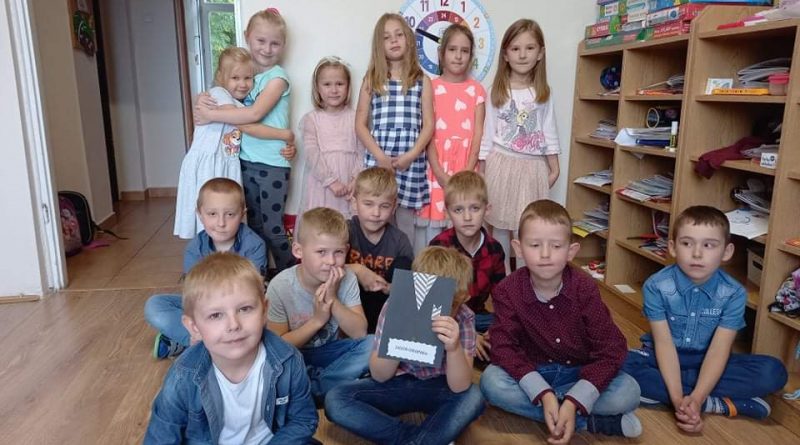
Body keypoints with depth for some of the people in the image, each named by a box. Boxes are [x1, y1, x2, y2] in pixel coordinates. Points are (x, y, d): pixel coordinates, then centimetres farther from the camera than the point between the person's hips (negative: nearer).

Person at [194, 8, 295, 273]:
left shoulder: (277, 77, -10)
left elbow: (254, 114, -22)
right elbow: (220, 95, 13)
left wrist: (211, 115, -19)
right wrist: (204, 101, -11)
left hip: (272, 164, -6)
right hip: (246, 161, 6)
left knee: (273, 228, 1)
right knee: (254, 225, 15)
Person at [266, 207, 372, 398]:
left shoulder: (347, 279, -12)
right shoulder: (280, 287, -19)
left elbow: (359, 333, -13)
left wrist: (333, 300, -27)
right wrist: (317, 320, -25)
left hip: (331, 349, 3)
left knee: (373, 344, -23)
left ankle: (312, 387, -19)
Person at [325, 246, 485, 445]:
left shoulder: (463, 317, -16)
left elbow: (460, 387, -21)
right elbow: (379, 376, -11)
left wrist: (454, 348, -41)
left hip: (437, 388, -2)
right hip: (395, 385, 2)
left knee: (473, 398, -32)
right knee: (335, 400, -23)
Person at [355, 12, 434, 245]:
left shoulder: (421, 81, 8)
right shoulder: (372, 79, 8)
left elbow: (428, 125, 3)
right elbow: (360, 124, 4)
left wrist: (411, 155, -10)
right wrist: (380, 156, -8)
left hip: (411, 163, 0)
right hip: (378, 161, 0)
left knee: (405, 223, 5)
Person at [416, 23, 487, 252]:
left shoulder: (477, 90, 8)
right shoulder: (431, 87, 4)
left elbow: (478, 134, 2)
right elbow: (427, 133, -2)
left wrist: (467, 172, -11)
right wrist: (442, 175, -12)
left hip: (465, 166, 1)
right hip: (436, 166, -1)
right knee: (432, 223, -1)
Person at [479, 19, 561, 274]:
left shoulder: (543, 93, 4)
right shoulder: (497, 91, 1)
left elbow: (549, 131, 7)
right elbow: (488, 132, 2)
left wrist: (554, 168, 5)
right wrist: (484, 167, -1)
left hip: (533, 167, 1)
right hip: (502, 164, 0)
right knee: (500, 226, 6)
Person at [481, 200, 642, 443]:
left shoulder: (585, 289, -18)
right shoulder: (507, 291, -16)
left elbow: (611, 349, -20)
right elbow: (504, 347, -19)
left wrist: (573, 403, -31)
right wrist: (543, 394, -34)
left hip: (580, 372, -1)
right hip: (531, 373, 1)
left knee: (628, 391, -26)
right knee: (491, 380, -30)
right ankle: (592, 421, -23)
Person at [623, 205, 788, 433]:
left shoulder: (734, 294, -14)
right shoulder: (656, 286, -18)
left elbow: (719, 349, -21)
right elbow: (664, 343, -21)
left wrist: (695, 399, -34)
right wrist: (678, 399, -33)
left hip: (707, 362, 2)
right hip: (664, 359, -1)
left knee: (773, 372, -21)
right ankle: (720, 404, -23)